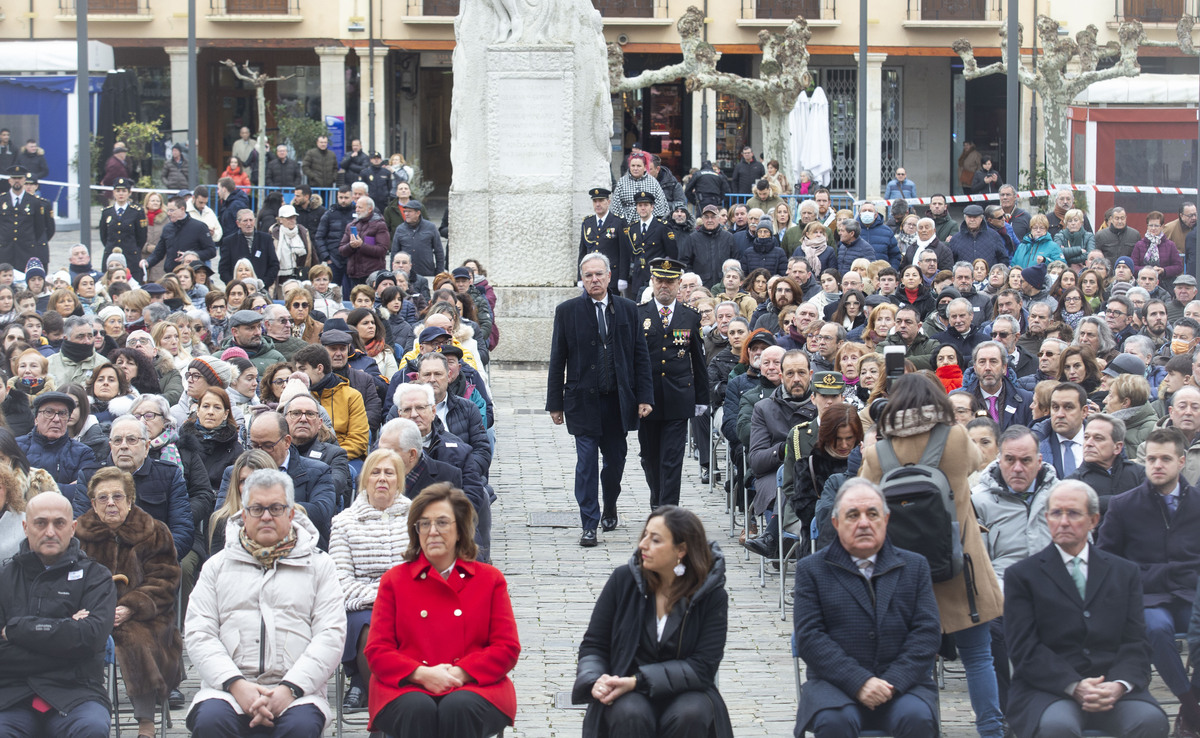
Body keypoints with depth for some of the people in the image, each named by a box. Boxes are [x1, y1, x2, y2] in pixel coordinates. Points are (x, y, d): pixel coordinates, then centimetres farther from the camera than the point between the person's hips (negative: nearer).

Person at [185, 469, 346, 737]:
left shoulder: (319, 564, 16)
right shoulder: (218, 564, 20)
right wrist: (236, 684, -10)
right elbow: (198, 634, 9)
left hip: (297, 691, -1)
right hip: (229, 687, 1)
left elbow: (330, 635, 4)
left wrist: (290, 688, -12)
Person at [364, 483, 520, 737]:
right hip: (406, 689, 0)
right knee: (418, 710, -36)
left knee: (459, 709, -36)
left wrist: (461, 673, -10)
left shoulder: (490, 579, 16)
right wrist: (421, 674, -12)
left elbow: (507, 649, 7)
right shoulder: (394, 580, 16)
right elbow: (377, 651, 8)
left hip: (473, 686, 0)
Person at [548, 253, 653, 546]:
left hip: (617, 400, 2)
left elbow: (640, 355, 5)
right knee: (586, 464, -3)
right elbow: (557, 360, 1)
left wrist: (644, 396, -2)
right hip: (583, 399, -2)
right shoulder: (567, 311, 0)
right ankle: (589, 525, 3)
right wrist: (555, 403, -1)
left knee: (616, 459, 11)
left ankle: (610, 505, 38)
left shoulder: (627, 310, 5)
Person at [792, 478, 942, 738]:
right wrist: (859, 682, -16)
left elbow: (927, 632, 5)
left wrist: (893, 683, -12)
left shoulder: (915, 566, 15)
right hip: (836, 684, -1)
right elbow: (808, 636, -2)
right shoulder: (811, 569, 10)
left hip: (902, 683, 1)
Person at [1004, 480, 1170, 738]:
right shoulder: (1022, 575, 8)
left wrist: (1120, 685, -13)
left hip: (1113, 687, 2)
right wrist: (1074, 687, -18)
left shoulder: (1124, 572, 17)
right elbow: (1025, 648, -2)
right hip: (1049, 689, -2)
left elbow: (1136, 642, 9)